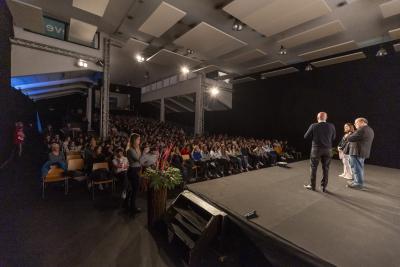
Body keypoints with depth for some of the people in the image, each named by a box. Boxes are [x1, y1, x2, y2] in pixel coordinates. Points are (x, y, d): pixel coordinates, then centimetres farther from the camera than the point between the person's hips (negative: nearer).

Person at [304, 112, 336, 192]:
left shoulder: (313, 126, -12)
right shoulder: (331, 126, -3)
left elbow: (306, 137, -6)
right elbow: (333, 137, 9)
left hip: (316, 149, -2)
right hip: (328, 149, 3)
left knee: (314, 168, 9)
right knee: (325, 168, 11)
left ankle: (312, 186, 19)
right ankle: (324, 186, 19)